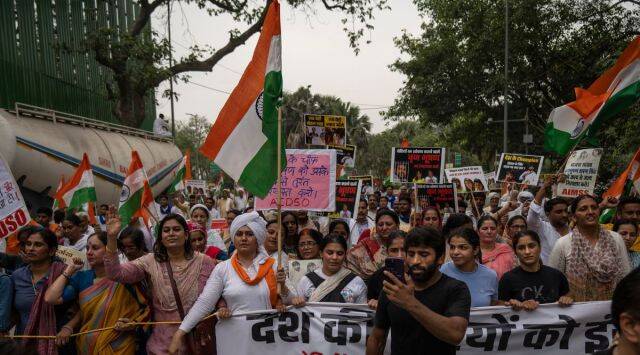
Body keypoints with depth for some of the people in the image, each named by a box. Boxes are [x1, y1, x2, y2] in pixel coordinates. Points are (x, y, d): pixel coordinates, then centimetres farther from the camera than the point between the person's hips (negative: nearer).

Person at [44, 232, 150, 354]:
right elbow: (50, 298, -13)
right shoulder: (81, 278, 0)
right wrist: (69, 270, -5)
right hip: (87, 346, 4)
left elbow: (145, 309, -5)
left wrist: (133, 324, -22)